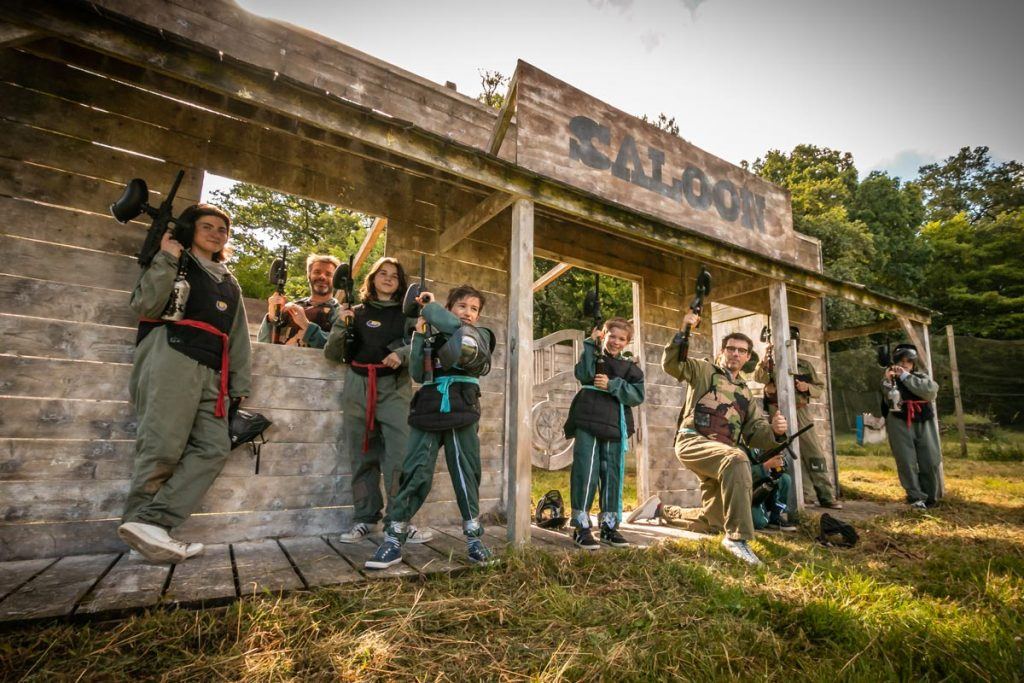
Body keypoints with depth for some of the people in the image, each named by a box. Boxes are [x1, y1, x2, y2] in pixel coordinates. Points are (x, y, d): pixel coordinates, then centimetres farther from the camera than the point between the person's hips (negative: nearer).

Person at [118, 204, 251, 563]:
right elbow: (145, 305, -5)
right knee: (162, 446, -13)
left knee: (213, 447, -10)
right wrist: (166, 260, -7)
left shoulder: (230, 283, 28)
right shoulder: (174, 264, 13)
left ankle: (150, 523, -12)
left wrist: (239, 385, 14)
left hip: (211, 373, 6)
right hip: (173, 359, -5)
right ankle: (141, 521, -7)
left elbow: (239, 337, 23)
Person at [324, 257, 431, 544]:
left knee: (400, 455, -11)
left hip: (394, 389, -2)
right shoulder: (357, 312, 13)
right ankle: (365, 518, 18)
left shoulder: (406, 314, 10)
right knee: (362, 456, 7)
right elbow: (332, 354, 10)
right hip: (358, 388, 2)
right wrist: (341, 324, -6)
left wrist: (402, 355, -18)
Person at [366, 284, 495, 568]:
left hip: (462, 414, -1)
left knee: (467, 476, 4)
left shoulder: (480, 335, 9)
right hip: (428, 412, 1)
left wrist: (428, 305, 5)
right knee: (415, 474, -3)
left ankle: (474, 539, 18)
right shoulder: (432, 338, 17)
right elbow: (417, 374, 6)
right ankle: (393, 541, 5)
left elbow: (453, 326, -11)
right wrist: (419, 336, 1)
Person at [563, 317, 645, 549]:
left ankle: (609, 525, 22)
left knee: (612, 475, 9)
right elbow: (583, 374, -13)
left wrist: (612, 385, -13)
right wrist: (591, 343, -10)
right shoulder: (593, 356, 10)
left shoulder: (630, 367, 14)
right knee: (585, 472, -6)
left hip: (614, 425, 3)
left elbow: (637, 395, -1)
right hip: (587, 422, -3)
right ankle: (581, 526, 3)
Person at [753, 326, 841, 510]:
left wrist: (807, 387, -8)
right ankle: (803, 494, 12)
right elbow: (759, 377, -17)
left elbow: (820, 388, 14)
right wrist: (765, 358, -32)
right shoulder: (772, 364, 4)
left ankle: (826, 496, 6)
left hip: (802, 413, 2)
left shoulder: (805, 366, 13)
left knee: (814, 453, 0)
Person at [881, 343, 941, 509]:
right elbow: (891, 401, -8)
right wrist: (889, 381, -21)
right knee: (907, 462, -8)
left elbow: (931, 392, -10)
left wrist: (905, 376, -11)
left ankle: (930, 497, 18)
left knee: (931, 461, 3)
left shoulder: (921, 377, 12)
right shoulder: (889, 380, 8)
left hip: (923, 423, 2)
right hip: (900, 423, -2)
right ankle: (916, 497, -2)